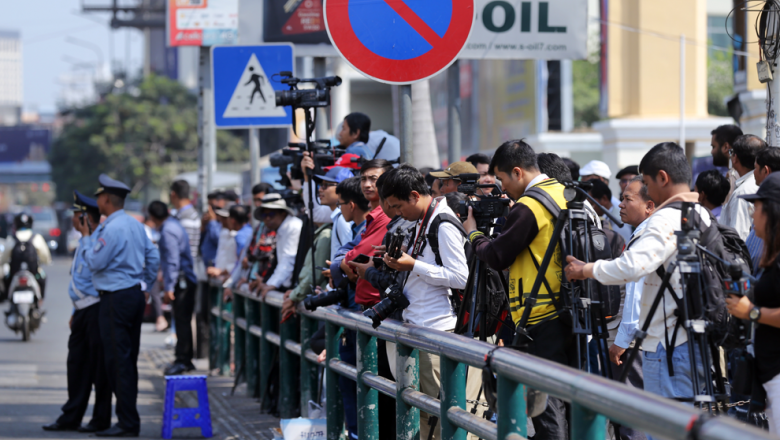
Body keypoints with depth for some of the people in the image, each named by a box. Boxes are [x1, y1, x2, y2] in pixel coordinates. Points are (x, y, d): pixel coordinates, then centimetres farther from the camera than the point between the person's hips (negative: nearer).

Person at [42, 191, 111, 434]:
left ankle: (101, 420, 5)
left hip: (96, 310, -10)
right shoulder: (83, 245, 17)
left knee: (99, 367, -2)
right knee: (77, 364, 12)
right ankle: (71, 418, 18)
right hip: (83, 312, 10)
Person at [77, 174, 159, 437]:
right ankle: (130, 419, 16)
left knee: (117, 360, -7)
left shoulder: (111, 229, -16)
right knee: (129, 360, 12)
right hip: (135, 295, 9)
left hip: (116, 299, -9)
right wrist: (145, 286, 24)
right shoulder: (136, 225, 12)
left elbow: (95, 263, -15)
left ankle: (127, 423, -8)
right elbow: (153, 257, 17)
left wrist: (87, 238, -1)